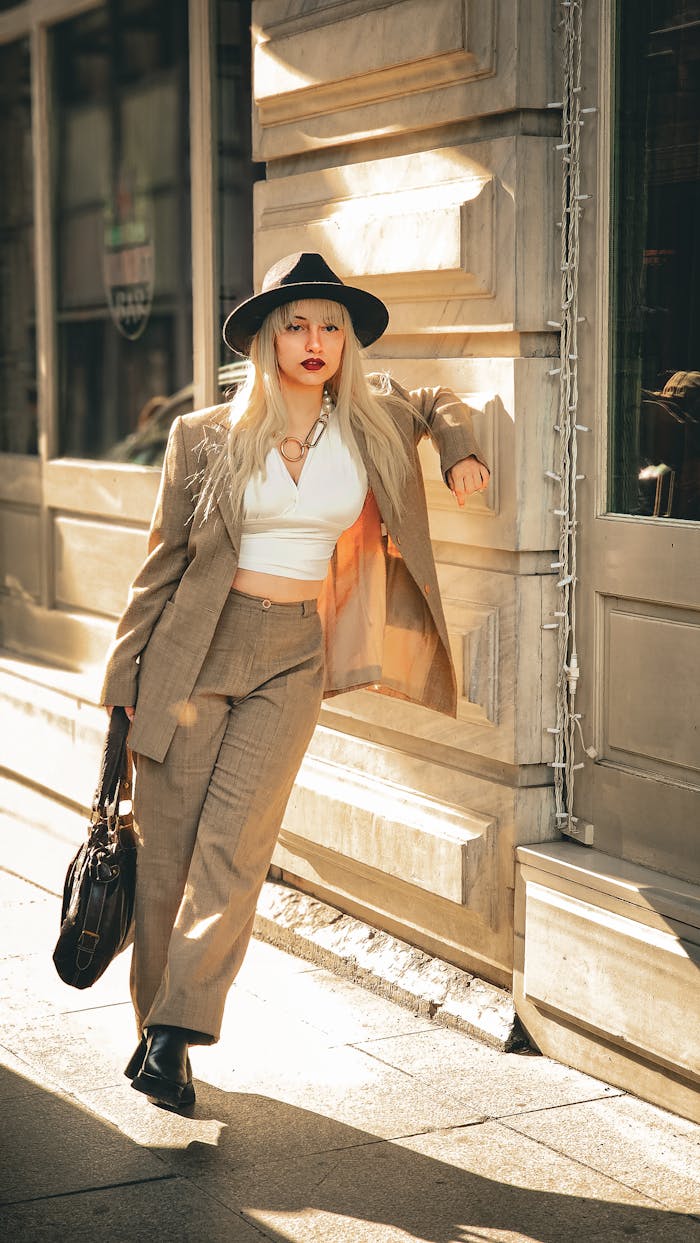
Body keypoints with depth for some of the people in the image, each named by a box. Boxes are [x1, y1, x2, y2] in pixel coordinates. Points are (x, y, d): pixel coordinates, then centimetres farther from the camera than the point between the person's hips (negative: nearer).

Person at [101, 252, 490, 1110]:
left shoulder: (372, 424, 6)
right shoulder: (207, 438, -1)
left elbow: (437, 402, 30)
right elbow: (163, 559, 4)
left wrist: (460, 450, 9)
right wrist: (125, 677, 3)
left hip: (292, 657, 1)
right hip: (194, 650, -1)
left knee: (233, 844, -11)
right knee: (165, 846, 1)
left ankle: (174, 1038, -8)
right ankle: (151, 1025, 16)